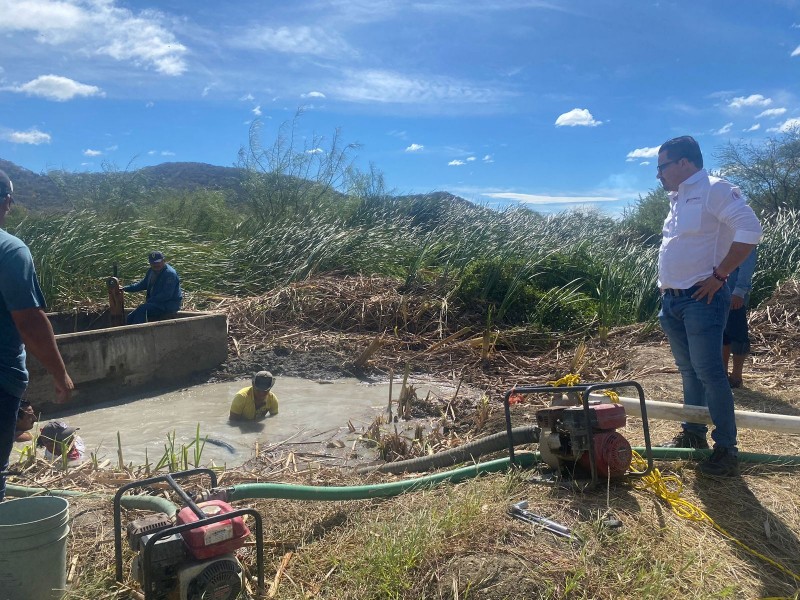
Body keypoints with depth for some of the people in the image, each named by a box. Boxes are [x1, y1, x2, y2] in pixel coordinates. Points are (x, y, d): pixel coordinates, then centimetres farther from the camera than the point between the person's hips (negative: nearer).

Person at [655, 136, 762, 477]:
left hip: (701, 299, -9)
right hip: (672, 300, 9)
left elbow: (750, 230, -20)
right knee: (689, 372, 15)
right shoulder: (678, 199, 17)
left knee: (709, 373, -7)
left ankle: (726, 449, 2)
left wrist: (719, 275, -19)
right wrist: (666, 289, 15)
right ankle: (693, 434, 27)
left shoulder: (714, 190, -10)